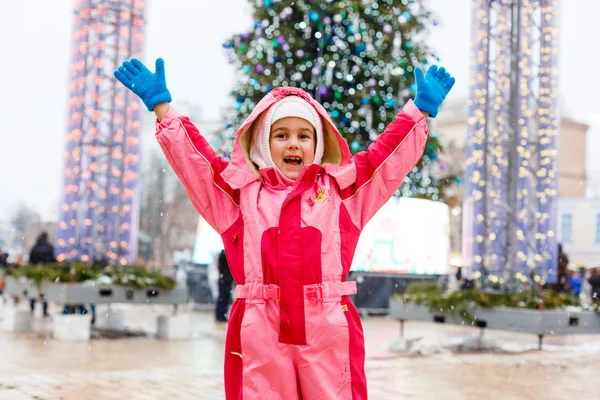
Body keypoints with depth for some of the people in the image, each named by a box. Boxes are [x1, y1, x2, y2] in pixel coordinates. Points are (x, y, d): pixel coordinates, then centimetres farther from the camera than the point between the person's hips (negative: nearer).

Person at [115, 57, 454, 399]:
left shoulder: (341, 187, 15)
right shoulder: (240, 189, 13)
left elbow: (388, 153, 16)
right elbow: (193, 155, 13)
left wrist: (420, 108, 15)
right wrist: (161, 105, 10)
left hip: (330, 330, 1)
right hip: (259, 332, 0)